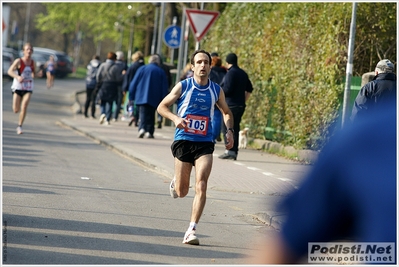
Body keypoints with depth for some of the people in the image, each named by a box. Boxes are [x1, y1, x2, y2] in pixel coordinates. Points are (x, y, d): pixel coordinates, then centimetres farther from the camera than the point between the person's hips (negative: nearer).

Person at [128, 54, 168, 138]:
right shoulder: (161, 72, 4)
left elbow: (134, 83, 3)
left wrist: (131, 97, 9)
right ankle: (149, 132, 5)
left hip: (141, 97, -1)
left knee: (143, 114, -4)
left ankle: (142, 128, -26)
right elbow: (164, 88, 4)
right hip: (154, 99, 1)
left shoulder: (142, 69, 3)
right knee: (151, 115, 12)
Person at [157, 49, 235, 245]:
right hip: (183, 141, -1)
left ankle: (192, 230, -12)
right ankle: (175, 183, 43)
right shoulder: (183, 86, -2)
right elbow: (162, 107, 4)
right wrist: (175, 118, -16)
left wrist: (229, 130, 2)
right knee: (182, 192, 5)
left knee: (201, 186, -16)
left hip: (205, 144, 1)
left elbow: (226, 112, 21)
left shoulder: (216, 90, 5)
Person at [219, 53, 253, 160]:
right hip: (240, 106, 8)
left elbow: (227, 89, -18)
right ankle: (235, 151, 8)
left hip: (230, 104, -8)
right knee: (235, 128, 10)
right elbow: (249, 89, 18)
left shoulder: (231, 73, -10)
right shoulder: (243, 73, 15)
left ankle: (230, 150, -14)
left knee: (226, 127, -5)